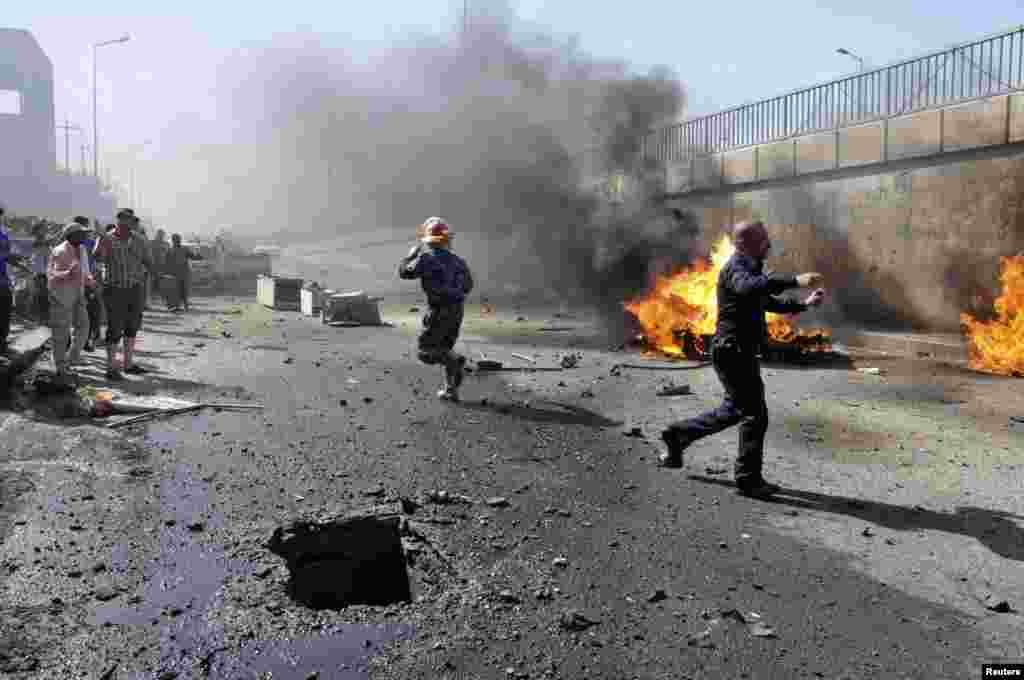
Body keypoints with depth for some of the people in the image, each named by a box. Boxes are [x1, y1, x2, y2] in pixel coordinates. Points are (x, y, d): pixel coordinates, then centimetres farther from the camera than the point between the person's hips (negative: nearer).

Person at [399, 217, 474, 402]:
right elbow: (467, 286, 21)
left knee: (426, 351, 4)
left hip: (439, 312, -6)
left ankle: (455, 361, -21)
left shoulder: (427, 257, -8)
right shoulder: (456, 259, 12)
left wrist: (414, 252, 15)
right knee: (443, 349, 19)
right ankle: (451, 391, 15)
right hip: (456, 311, 7)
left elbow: (404, 272, 1)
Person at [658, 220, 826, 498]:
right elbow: (749, 287, -41)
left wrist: (804, 304, 21)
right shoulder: (736, 268, -16)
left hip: (741, 352, 10)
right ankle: (749, 479, 10)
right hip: (733, 352, -10)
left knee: (734, 410, 21)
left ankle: (678, 435, 29)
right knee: (755, 415, -2)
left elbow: (769, 303, 29)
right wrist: (795, 280, -47)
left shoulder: (750, 269, 16)